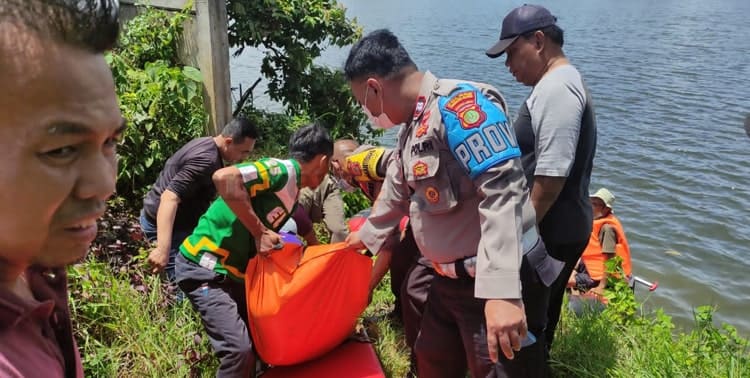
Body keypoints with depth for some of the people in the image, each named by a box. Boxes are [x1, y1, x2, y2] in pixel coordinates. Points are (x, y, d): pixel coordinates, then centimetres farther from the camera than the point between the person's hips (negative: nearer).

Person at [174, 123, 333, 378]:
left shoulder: (291, 189, 12)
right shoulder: (285, 171, -18)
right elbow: (224, 178, -33)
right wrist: (261, 232, -28)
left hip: (232, 272, 10)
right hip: (203, 268, -10)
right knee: (239, 348, -16)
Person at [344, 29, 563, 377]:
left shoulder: (459, 103, -20)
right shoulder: (412, 126, 12)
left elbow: (502, 192, -30)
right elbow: (397, 193, 27)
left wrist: (501, 292, -36)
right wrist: (368, 234, 41)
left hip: (497, 285, -9)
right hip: (449, 280, 10)